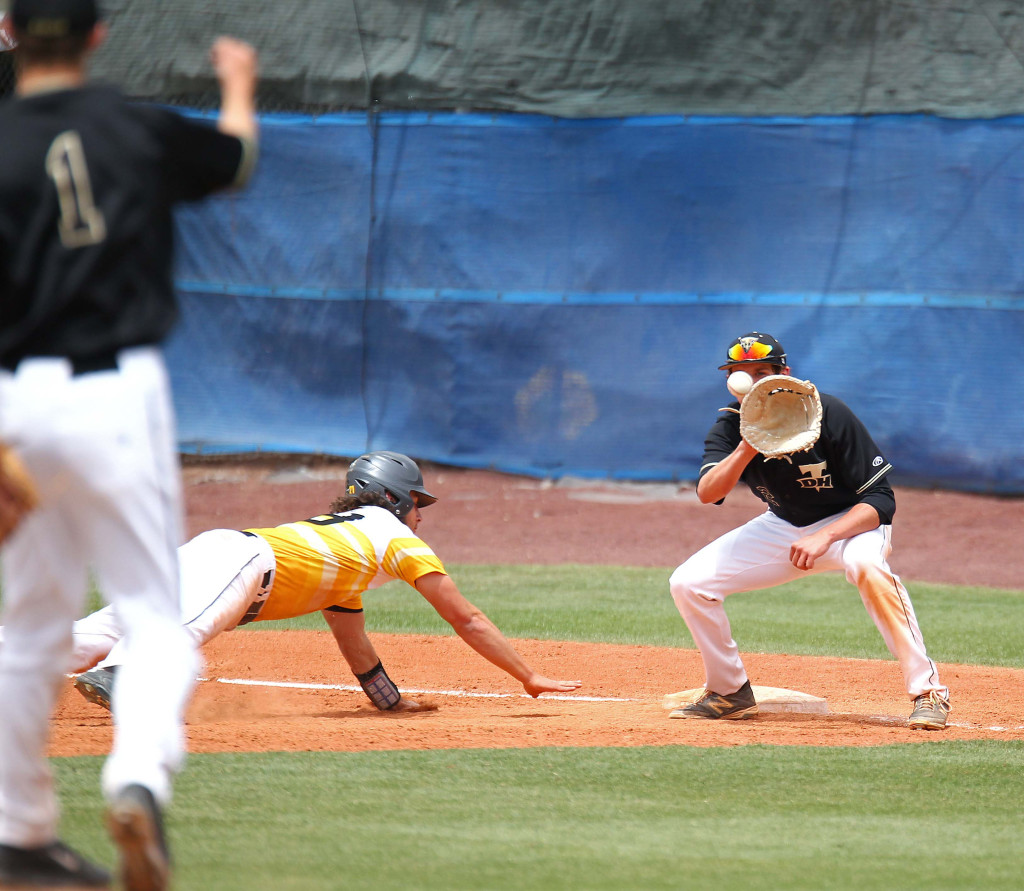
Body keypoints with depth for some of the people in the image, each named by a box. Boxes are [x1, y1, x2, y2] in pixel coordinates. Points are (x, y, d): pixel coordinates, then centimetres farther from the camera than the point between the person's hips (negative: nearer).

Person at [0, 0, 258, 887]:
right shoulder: (141, 130, 2)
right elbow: (235, 154, 24)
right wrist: (240, 85, 46)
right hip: (118, 392, -1)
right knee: (153, 615, 2)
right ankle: (139, 778, -25)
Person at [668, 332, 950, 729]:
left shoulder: (829, 415, -24)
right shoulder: (731, 425, -11)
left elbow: (880, 501, -23)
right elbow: (707, 493, -27)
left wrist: (824, 537, -36)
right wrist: (748, 448, -42)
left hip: (849, 522, -5)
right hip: (782, 528, 5)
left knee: (866, 566, -40)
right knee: (688, 582, -9)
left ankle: (927, 692, -34)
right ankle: (729, 692, 13)